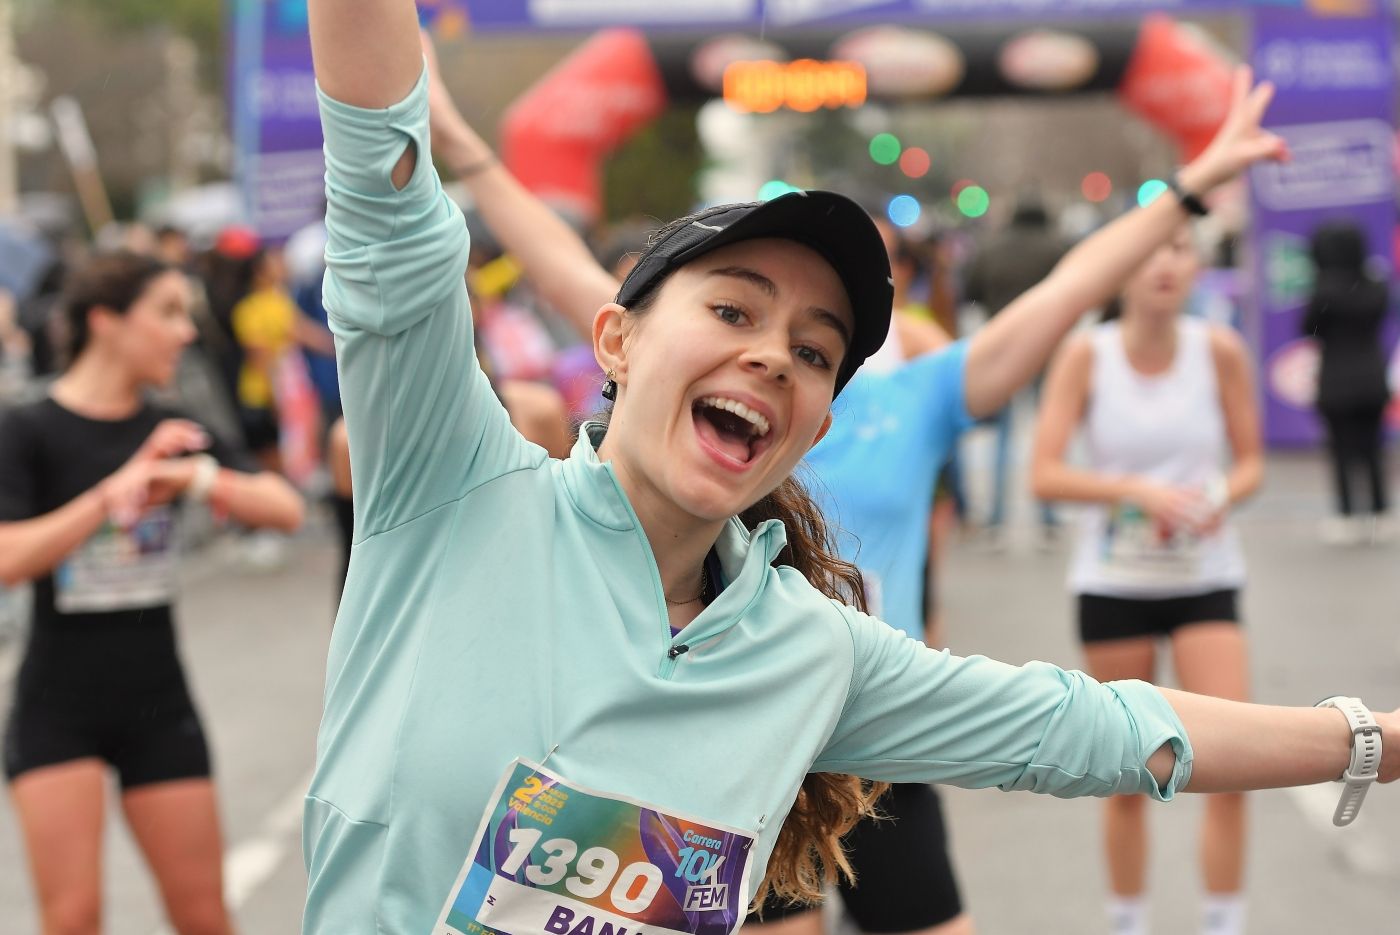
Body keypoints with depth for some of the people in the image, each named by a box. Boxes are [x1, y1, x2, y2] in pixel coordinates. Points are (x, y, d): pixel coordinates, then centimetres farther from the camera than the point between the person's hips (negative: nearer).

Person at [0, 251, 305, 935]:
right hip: (58, 706, -4)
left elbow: (285, 509, -7)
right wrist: (112, 493, -26)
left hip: (157, 704, 4)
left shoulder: (174, 434, 5)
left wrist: (200, 478, -23)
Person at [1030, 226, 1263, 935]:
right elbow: (1045, 474, -13)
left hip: (1205, 577, 1)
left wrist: (1222, 497, -17)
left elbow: (1251, 461, 4)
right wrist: (1137, 489, -24)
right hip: (1112, 579, -1)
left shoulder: (1219, 350, -5)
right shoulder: (1087, 355, -8)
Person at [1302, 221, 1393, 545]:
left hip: (1338, 381, -5)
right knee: (1372, 448, 13)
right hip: (1374, 379, 5)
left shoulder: (1326, 290, -15)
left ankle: (1348, 517, 2)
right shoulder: (1378, 288, 1)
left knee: (1342, 450, 2)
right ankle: (1379, 515, 15)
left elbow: (1307, 327, -7)